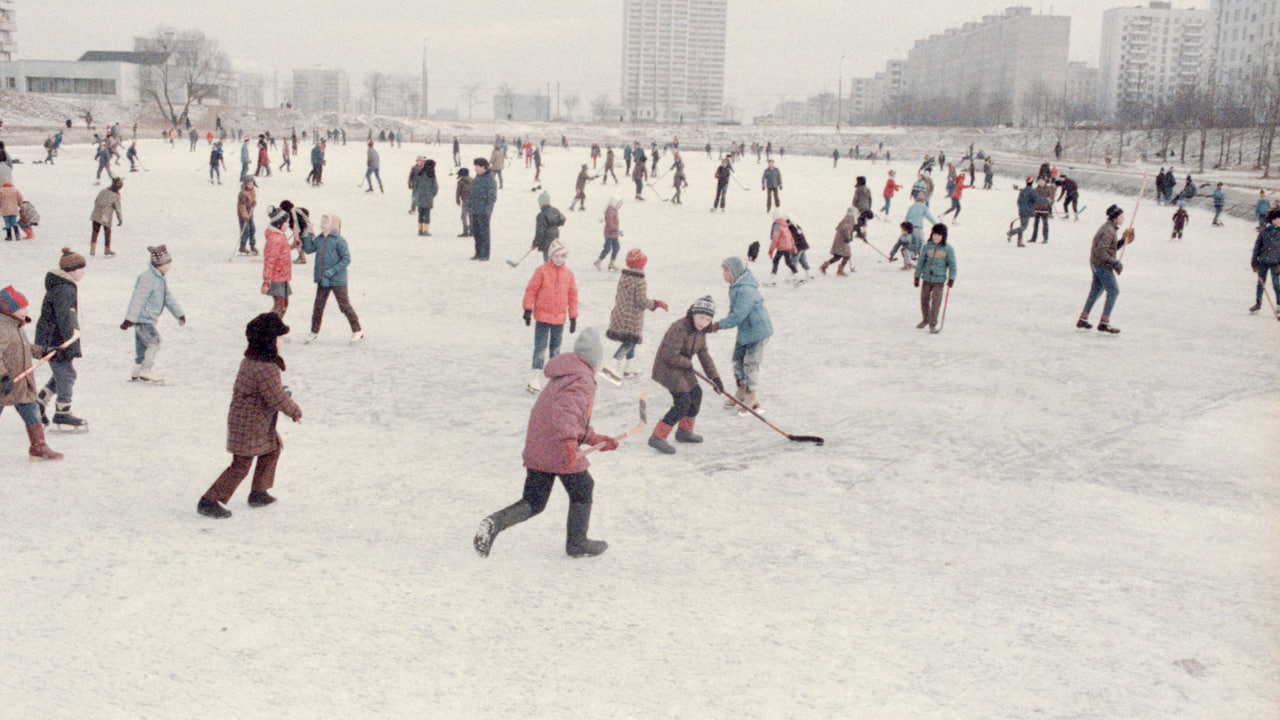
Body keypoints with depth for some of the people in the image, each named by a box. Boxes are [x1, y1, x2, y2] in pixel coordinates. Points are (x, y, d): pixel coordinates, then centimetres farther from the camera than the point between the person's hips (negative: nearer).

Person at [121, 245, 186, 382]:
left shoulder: (161, 278, 13)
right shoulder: (147, 277, -18)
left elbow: (168, 297, 24)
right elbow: (138, 299, -22)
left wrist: (179, 314, 28)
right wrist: (130, 319, -24)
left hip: (149, 318, 10)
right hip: (143, 319, -10)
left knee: (142, 345, 13)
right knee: (154, 342, -13)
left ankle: (137, 373, 19)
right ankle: (146, 370, -9)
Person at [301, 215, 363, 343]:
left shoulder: (339, 240, -12)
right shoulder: (319, 239, 7)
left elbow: (346, 259, -14)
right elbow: (308, 249, 5)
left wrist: (333, 271, -20)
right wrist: (307, 236, -5)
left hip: (337, 280, -6)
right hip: (322, 280, 6)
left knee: (344, 306, 0)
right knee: (318, 305, 11)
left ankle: (357, 331, 11)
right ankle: (314, 331, 23)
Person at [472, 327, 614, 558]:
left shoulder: (562, 378, 22)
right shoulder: (583, 380, -11)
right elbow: (566, 411, -28)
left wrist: (597, 440, 28)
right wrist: (569, 443, -38)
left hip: (535, 449, 9)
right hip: (560, 452, -9)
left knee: (533, 502, 13)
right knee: (582, 491, 14)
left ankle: (495, 523, -9)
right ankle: (577, 543, 25)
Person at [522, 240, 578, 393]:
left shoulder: (568, 273, 4)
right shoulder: (542, 271, -7)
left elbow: (573, 295, 11)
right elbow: (531, 290, -4)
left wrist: (573, 317, 12)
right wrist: (528, 309, -10)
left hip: (559, 318, 4)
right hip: (542, 316, -4)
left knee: (555, 348, 13)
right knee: (540, 346, -6)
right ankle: (536, 377, -5)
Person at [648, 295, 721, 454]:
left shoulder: (700, 331, 2)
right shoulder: (679, 328, -27)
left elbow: (704, 354, 12)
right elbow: (670, 355, -29)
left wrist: (715, 377, 11)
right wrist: (688, 364, -13)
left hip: (683, 368, 10)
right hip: (668, 368, -10)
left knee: (696, 394, 19)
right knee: (682, 403, -16)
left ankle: (684, 431, 37)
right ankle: (657, 437, -11)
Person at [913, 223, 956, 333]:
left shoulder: (948, 249, -3)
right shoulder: (927, 247, 2)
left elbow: (952, 265, 2)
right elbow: (920, 262, 8)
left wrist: (951, 278, -7)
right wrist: (917, 276, 7)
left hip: (939, 280, -2)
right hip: (926, 278, 3)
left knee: (936, 302, -6)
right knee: (924, 300, 12)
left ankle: (933, 324, 3)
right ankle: (925, 319, 34)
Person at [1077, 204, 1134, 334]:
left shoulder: (1110, 228, 14)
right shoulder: (1108, 231, -19)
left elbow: (1113, 247, 19)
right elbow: (1101, 251, -25)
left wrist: (1123, 240, 6)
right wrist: (1115, 263, -22)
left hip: (1096, 264, 11)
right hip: (1102, 265, -11)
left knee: (1096, 290, 18)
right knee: (1113, 290, -8)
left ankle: (1083, 319, 24)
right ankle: (1104, 322, -9)